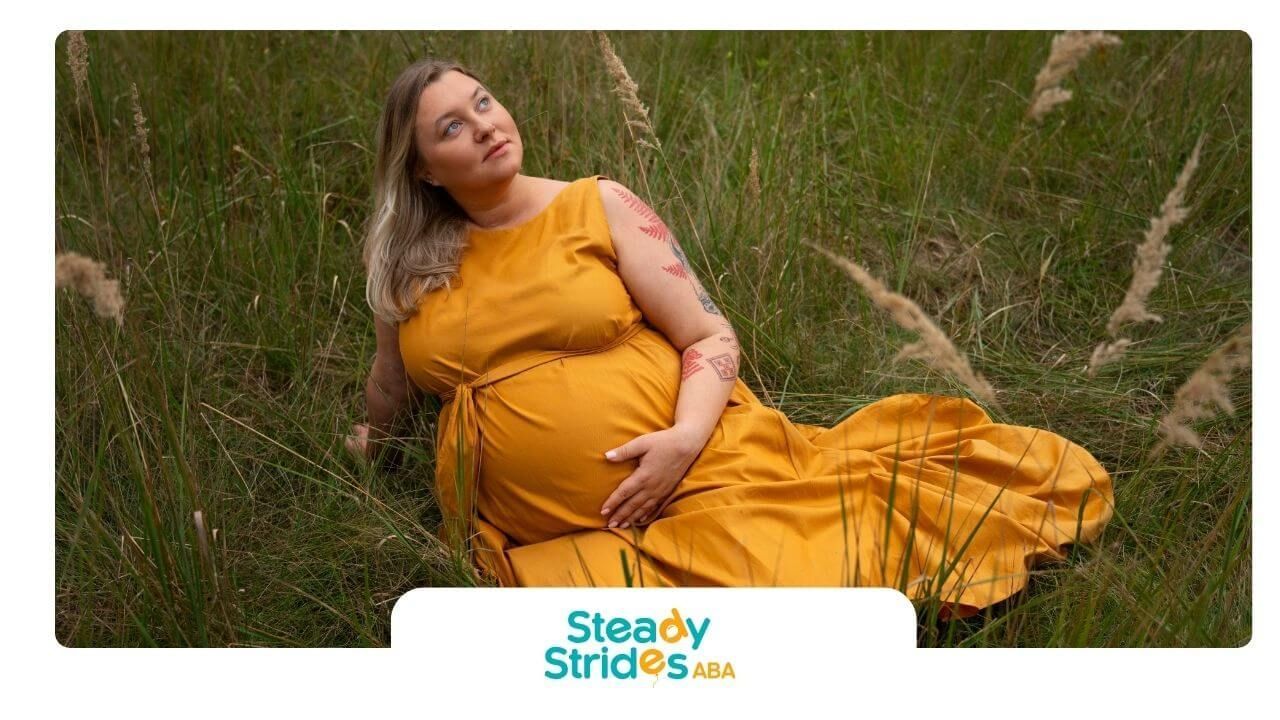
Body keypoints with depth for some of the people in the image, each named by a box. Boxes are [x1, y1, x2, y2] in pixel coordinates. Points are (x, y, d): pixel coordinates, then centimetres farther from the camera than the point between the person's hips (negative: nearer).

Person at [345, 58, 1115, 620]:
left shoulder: (596, 204, 1)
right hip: (550, 533, 0)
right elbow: (395, 376, 29)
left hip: (690, 469, 0)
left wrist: (686, 437, -20)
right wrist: (370, 443, 45)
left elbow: (710, 336, -2)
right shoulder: (408, 263, 8)